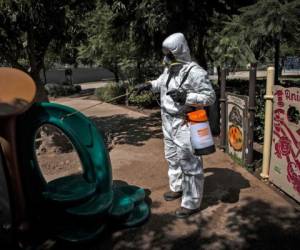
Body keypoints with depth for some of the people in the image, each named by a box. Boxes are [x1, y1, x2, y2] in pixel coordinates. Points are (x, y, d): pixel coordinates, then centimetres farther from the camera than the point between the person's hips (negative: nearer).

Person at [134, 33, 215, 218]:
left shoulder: (194, 72, -19)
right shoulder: (170, 68, 8)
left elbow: (210, 97, -18)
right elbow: (162, 82, 28)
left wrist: (186, 97, -29)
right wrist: (149, 85, 10)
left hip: (184, 124, -9)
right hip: (169, 121, 9)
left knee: (189, 163, -1)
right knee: (172, 157, 22)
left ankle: (192, 203, 12)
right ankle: (177, 188, 42)